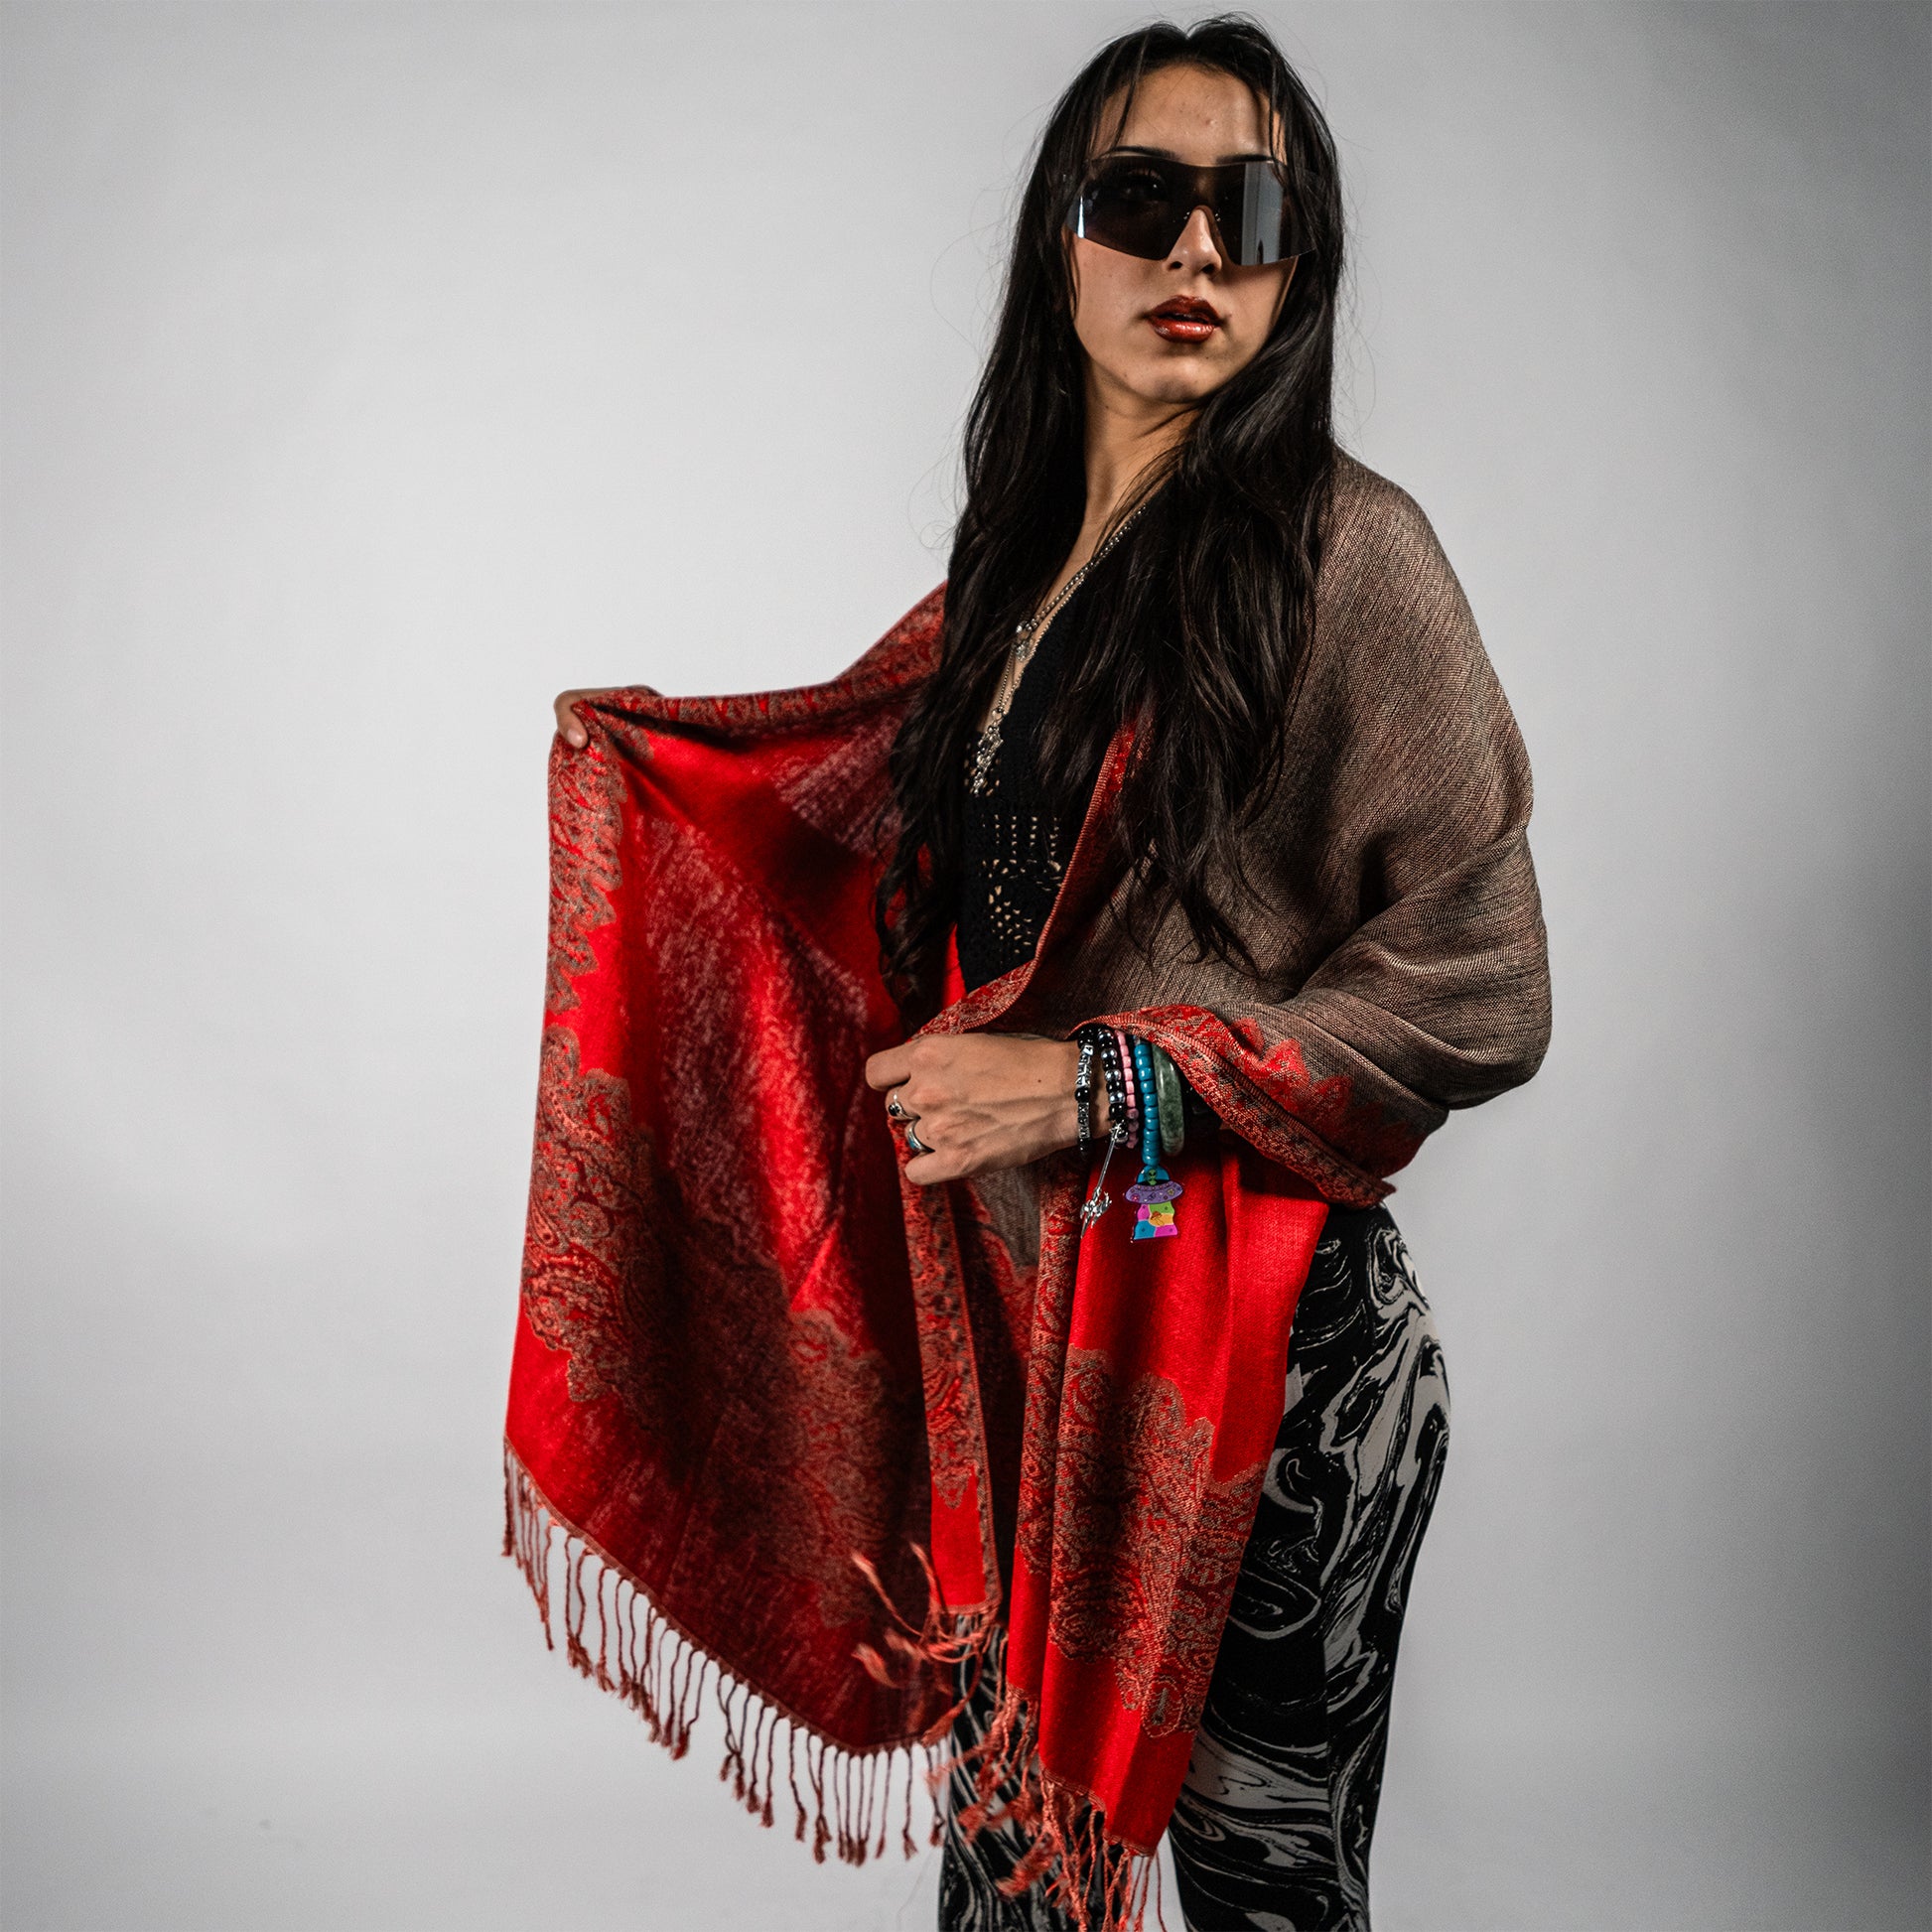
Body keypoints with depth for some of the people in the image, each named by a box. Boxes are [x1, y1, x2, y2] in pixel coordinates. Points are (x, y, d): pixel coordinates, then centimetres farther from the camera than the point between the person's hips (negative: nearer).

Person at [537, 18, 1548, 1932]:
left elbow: (1479, 991, -14)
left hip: (1262, 1339, -5)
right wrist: (669, 737, 36)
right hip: (1019, 1307, 6)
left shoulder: (1339, 548, -11)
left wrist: (1097, 1084, -17)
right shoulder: (1030, 547, 9)